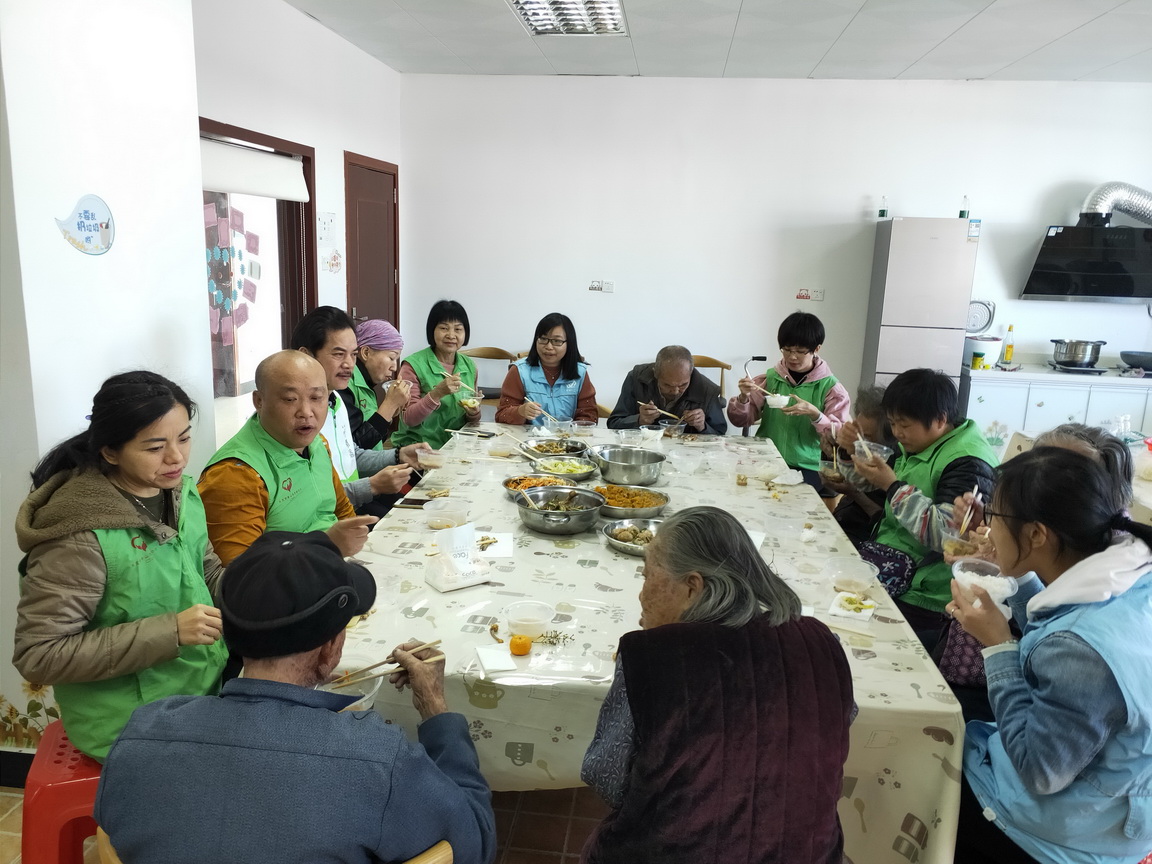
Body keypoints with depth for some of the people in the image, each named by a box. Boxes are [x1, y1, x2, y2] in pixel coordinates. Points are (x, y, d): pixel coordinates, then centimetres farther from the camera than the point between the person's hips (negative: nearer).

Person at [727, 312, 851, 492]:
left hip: (808, 468, -2)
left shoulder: (831, 388, 0)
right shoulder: (770, 379, 6)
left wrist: (815, 414, -22)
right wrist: (743, 397, -14)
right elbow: (741, 420, 8)